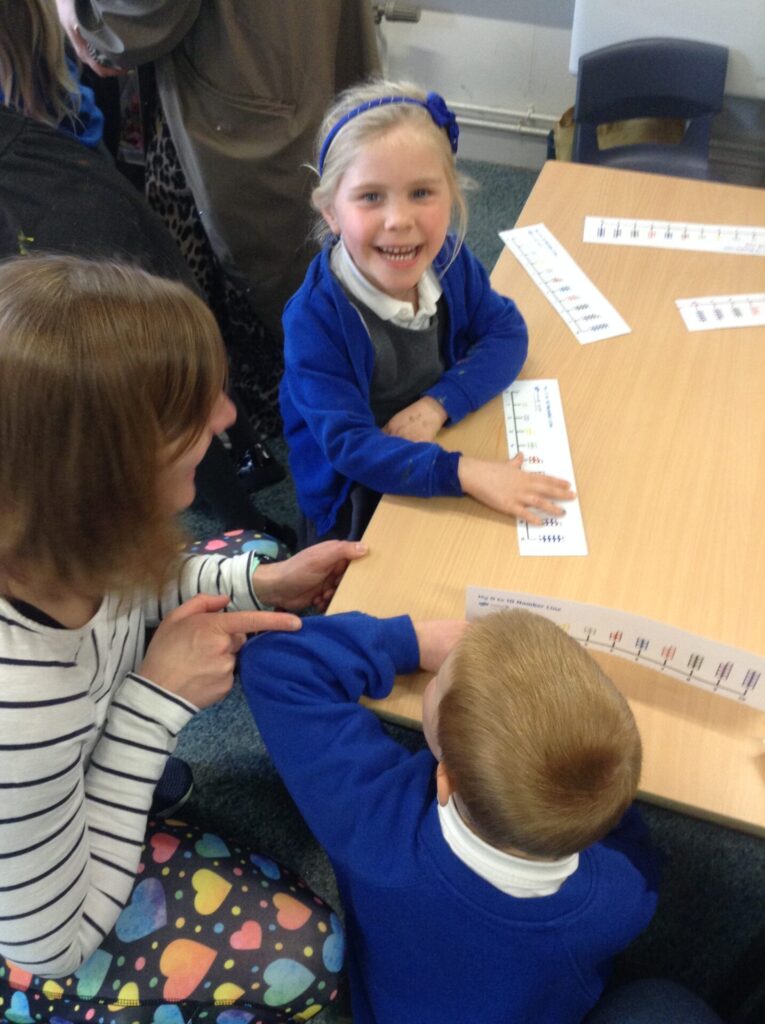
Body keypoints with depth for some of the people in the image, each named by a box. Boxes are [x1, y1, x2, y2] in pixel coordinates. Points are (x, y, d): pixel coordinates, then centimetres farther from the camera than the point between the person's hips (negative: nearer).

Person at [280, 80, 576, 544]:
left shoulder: (449, 260, -10)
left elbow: (507, 332, -3)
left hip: (435, 453, 5)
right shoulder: (315, 318, -27)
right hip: (355, 509, -5)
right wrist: (462, 472, -42)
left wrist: (439, 402, -21)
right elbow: (348, 445, -29)